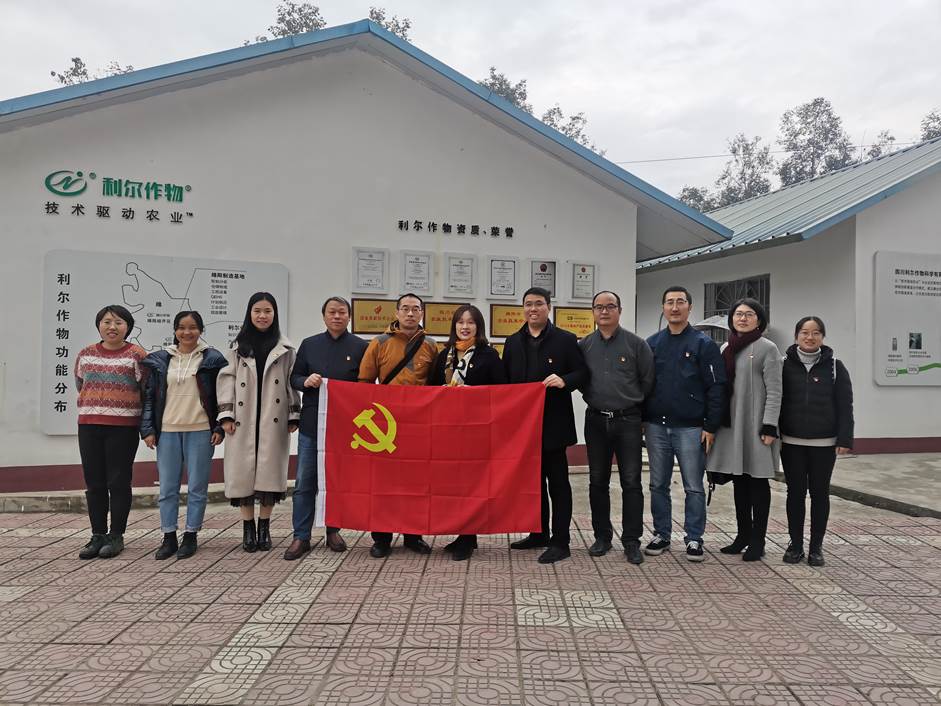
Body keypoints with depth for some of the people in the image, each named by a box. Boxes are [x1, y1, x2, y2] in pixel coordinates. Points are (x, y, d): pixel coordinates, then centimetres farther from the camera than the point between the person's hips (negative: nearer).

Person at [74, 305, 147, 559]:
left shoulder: (136, 355, -5)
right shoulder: (86, 354, 9)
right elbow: (80, 384, 23)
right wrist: (95, 404, 15)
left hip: (123, 427, -4)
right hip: (89, 426, 4)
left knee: (118, 482, 2)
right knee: (94, 483, 8)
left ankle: (116, 536, 11)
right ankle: (97, 535, 18)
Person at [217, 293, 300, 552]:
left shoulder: (285, 348, 7)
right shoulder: (238, 347, 7)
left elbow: (292, 382, 6)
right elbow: (226, 380, 4)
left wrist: (293, 416, 0)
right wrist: (226, 415, -4)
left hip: (273, 421, 0)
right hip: (243, 420, 1)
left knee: (269, 470, 0)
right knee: (243, 470, 0)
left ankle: (264, 526, 13)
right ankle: (248, 527, 12)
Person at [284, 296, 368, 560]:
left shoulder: (360, 347, 3)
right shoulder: (309, 345, 10)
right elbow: (294, 378, 12)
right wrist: (306, 381, -10)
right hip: (311, 424, 1)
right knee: (305, 483, 2)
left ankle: (333, 531, 24)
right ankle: (301, 537, 10)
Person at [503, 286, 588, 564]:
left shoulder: (566, 340, -1)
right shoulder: (513, 342, 12)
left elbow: (582, 373, -3)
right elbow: (505, 380, 12)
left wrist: (564, 381, -22)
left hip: (553, 423, -5)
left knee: (557, 481, 1)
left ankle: (560, 542, 6)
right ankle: (539, 533, 26)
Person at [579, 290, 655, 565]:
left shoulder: (636, 344, -1)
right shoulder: (584, 345, 6)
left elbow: (648, 380, 3)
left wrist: (632, 404, 7)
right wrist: (596, 399, 10)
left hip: (628, 421, -2)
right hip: (595, 421, 3)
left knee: (631, 482, -1)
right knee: (597, 481, 9)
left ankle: (631, 541, 9)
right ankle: (602, 536, 22)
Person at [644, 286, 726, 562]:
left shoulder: (703, 344, -2)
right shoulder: (652, 343, 9)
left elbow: (716, 387, -6)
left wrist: (711, 427, -10)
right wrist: (641, 420, 5)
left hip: (691, 428, -3)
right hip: (656, 427, 3)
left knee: (694, 487, 4)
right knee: (658, 485, 10)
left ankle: (694, 539, 16)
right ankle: (661, 534, 22)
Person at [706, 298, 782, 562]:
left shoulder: (767, 348, -4)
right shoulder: (727, 349, 14)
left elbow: (774, 391, -9)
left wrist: (769, 427, -15)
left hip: (755, 426, -6)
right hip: (731, 424, 6)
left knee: (757, 481, 3)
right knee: (739, 481, 12)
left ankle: (757, 541, 12)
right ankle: (743, 535, 23)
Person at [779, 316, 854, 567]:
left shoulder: (834, 367, 0)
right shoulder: (785, 364, 0)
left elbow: (845, 406, -1)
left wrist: (845, 439, -8)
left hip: (824, 443, 0)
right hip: (791, 443, 0)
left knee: (820, 493, 8)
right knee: (795, 492, 7)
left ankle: (816, 547, 18)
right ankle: (795, 545, 18)